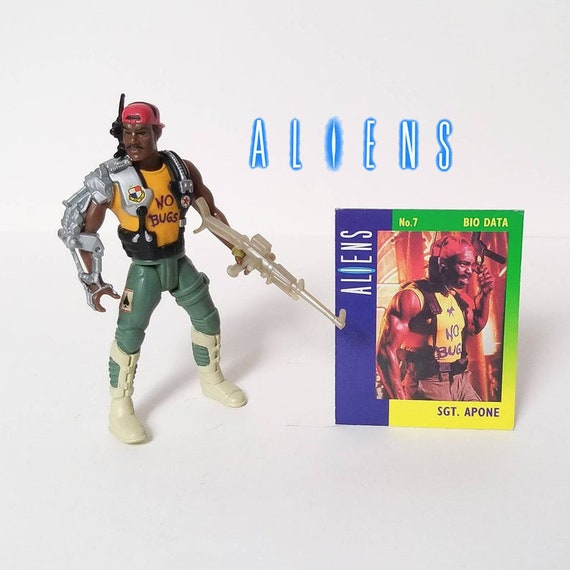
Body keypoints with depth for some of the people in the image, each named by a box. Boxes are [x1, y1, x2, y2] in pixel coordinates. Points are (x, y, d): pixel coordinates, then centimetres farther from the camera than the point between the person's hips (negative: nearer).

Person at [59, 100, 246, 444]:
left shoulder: (182, 169, -8)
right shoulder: (113, 179, -18)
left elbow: (211, 211, 6)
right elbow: (80, 229, -13)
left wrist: (237, 248, 5)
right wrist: (93, 282, -16)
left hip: (180, 261, 5)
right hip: (145, 269, -4)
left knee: (208, 318, 14)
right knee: (129, 333, -7)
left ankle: (212, 380, 38)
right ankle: (121, 407, 13)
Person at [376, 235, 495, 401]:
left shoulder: (460, 297, 9)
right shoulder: (414, 296, -16)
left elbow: (475, 327, 29)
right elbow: (386, 350, -22)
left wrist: (485, 293, 13)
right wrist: (400, 400, -25)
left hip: (460, 381, 8)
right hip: (428, 386, -8)